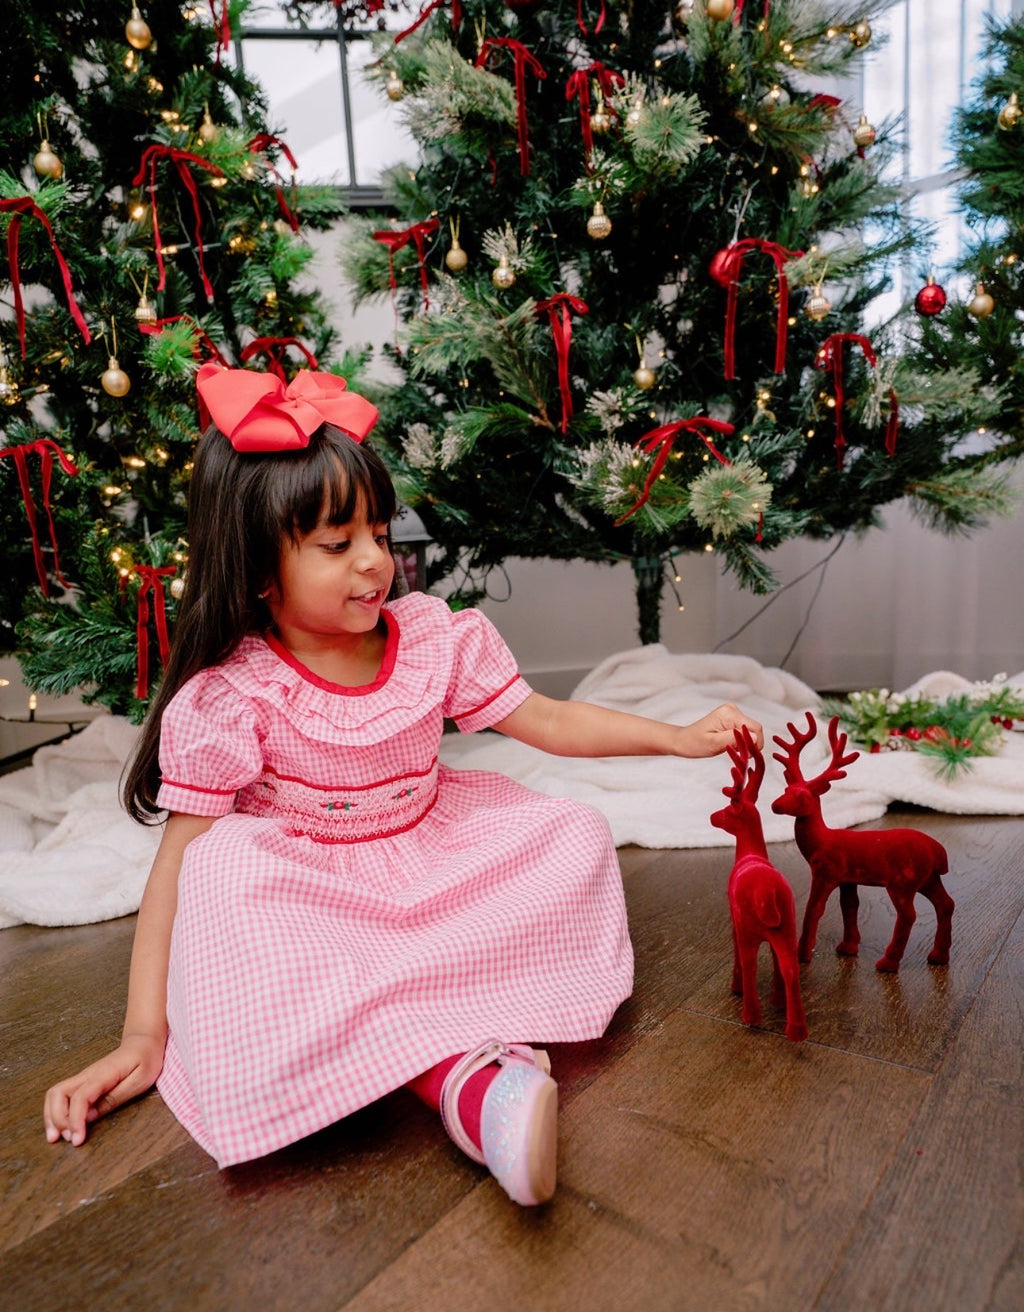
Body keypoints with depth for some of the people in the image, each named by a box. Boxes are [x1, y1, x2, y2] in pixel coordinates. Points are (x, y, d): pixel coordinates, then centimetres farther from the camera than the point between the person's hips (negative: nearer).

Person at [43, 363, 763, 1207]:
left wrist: (679, 736, -9)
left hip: (433, 868, 4)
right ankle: (461, 1076, -40)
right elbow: (179, 863, -15)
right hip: (304, 902, -3)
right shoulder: (227, 700, -18)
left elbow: (549, 723, -2)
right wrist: (145, 1034, -18)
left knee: (575, 836, -14)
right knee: (225, 873, -36)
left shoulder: (434, 638, -8)